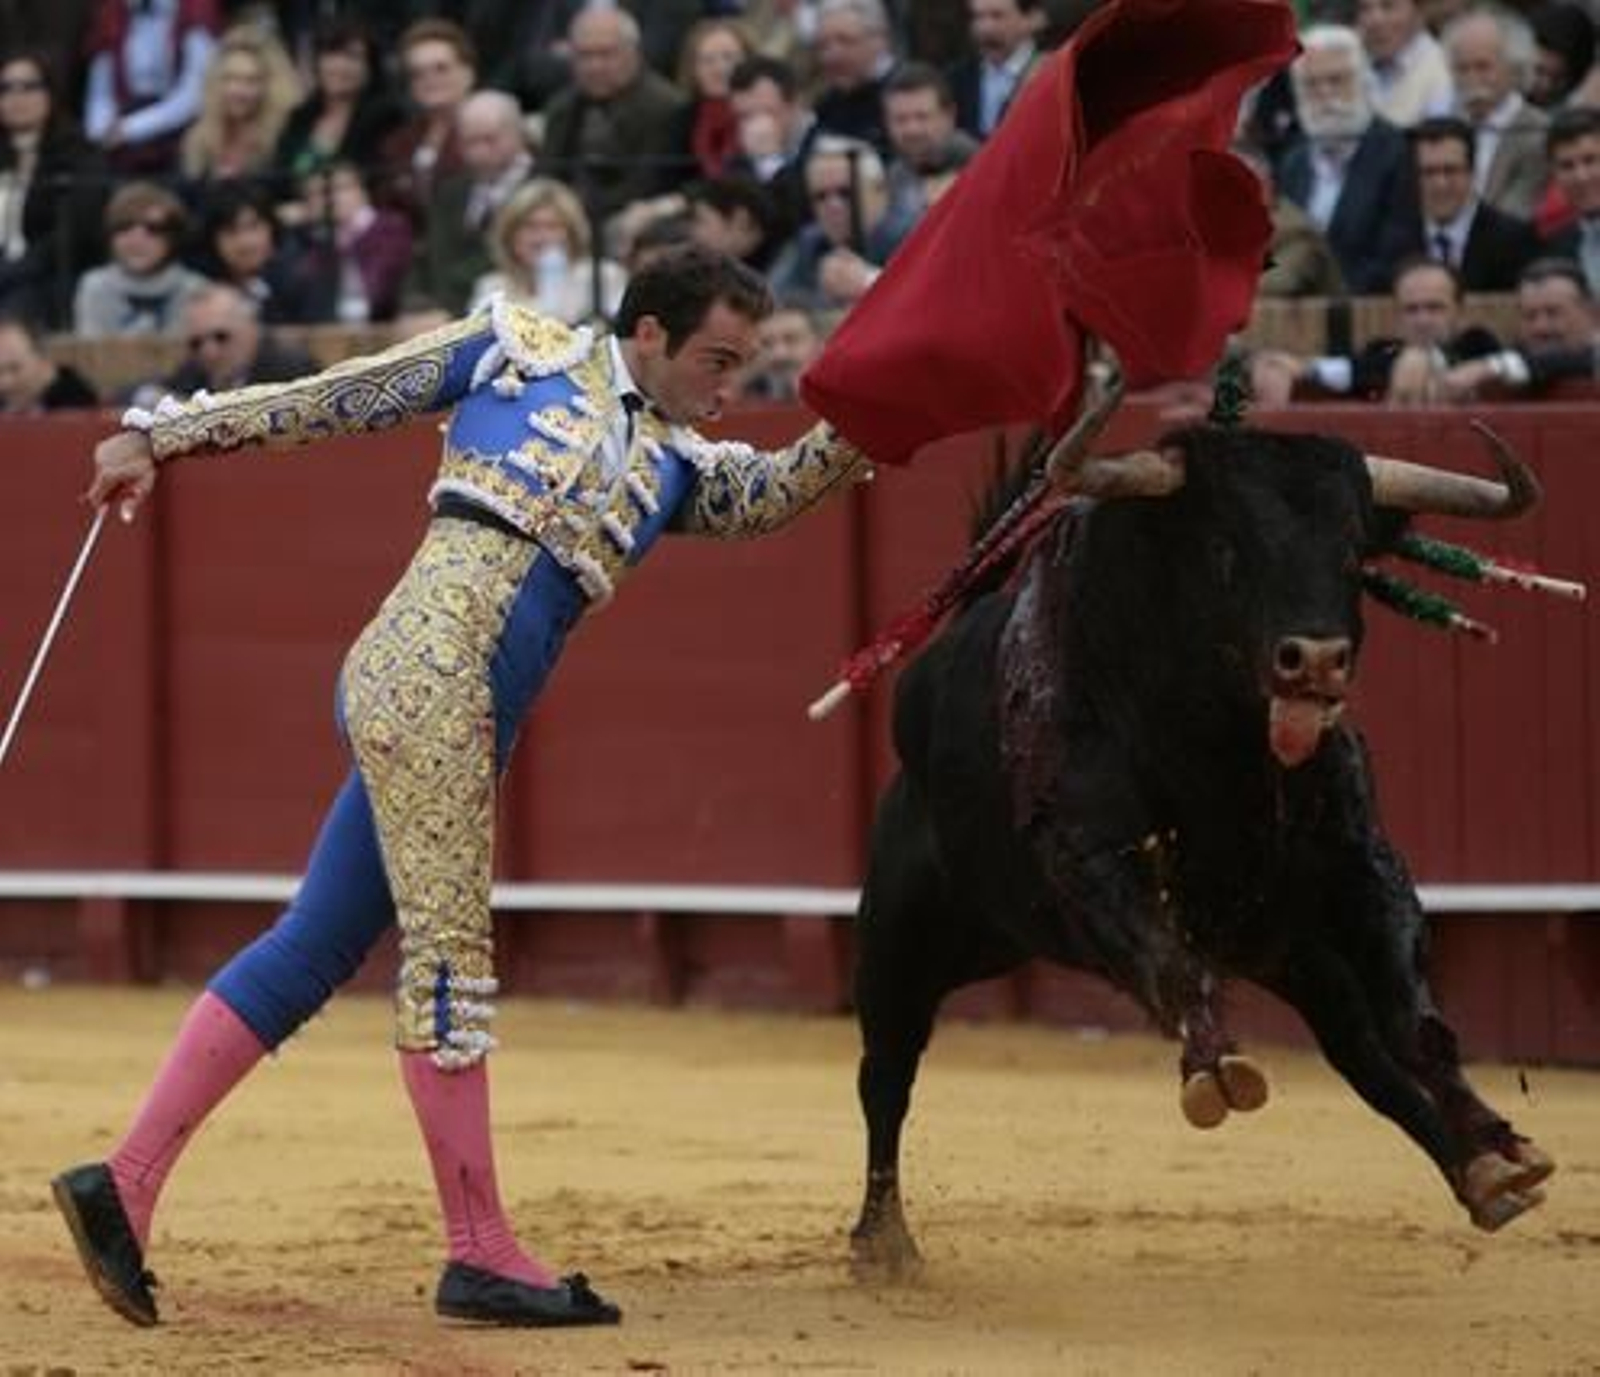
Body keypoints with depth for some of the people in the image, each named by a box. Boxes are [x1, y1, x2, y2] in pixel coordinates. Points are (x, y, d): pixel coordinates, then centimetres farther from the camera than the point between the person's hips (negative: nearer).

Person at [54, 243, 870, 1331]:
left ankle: (125, 1186, 9)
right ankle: (482, 1256, -6)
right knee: (449, 948, -7)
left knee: (315, 954, 7)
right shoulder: (524, 352, 9)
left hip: (469, 722, 8)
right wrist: (161, 436, 9)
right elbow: (333, 399, 11)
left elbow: (772, 495, 8)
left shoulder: (676, 466, 24)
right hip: (429, 667, -8)